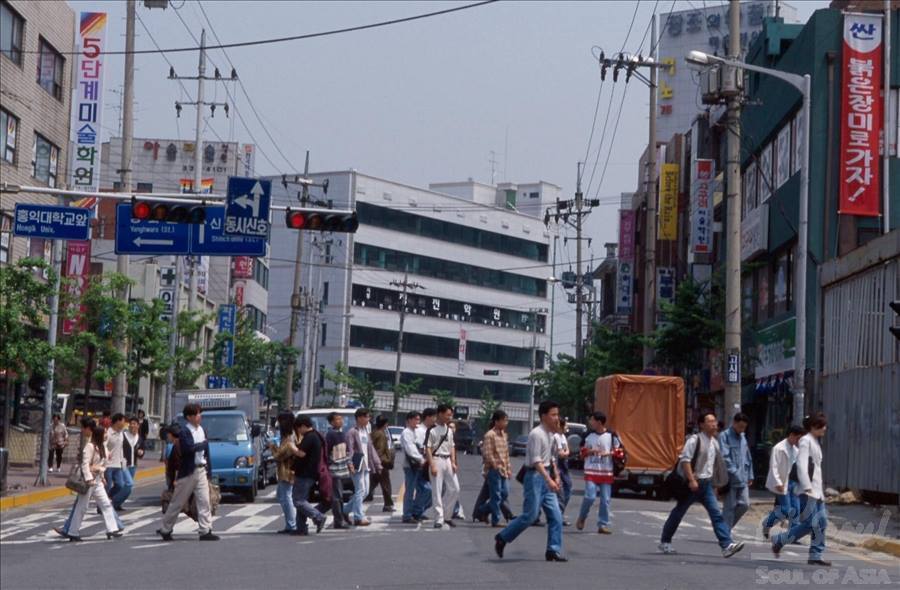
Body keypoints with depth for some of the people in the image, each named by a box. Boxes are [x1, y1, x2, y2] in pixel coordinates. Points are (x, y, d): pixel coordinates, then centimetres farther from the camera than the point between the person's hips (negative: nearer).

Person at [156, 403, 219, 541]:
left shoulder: (202, 430, 11)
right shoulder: (184, 432, -10)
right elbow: (189, 448, -27)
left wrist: (208, 471, 11)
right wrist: (203, 444, -12)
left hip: (201, 470, 6)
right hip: (188, 471, -6)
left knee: (204, 501, -1)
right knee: (177, 502, 4)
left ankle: (206, 531, 0)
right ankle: (165, 529, 16)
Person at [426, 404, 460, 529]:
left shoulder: (449, 430, 13)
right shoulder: (432, 430, -8)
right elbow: (428, 449, -11)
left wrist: (453, 462, 5)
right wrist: (432, 465, -17)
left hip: (448, 461, 7)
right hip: (437, 460, -7)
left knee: (455, 489, 4)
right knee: (437, 491, -4)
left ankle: (447, 515, 16)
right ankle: (439, 519, -1)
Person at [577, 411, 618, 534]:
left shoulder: (611, 436, -3)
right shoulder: (589, 436, 5)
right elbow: (583, 452, 13)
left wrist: (609, 453, -16)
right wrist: (590, 451, -8)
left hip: (606, 473, 0)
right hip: (591, 472, 0)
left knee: (605, 500, 1)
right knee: (590, 497, -11)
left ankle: (603, 525, 10)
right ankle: (581, 518, 11)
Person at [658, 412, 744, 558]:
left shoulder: (714, 442, 11)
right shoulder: (694, 440, -13)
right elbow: (685, 459, -19)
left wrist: (716, 483, 18)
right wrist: (691, 480, -24)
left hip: (706, 483, 6)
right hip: (692, 483, -6)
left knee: (716, 513, -7)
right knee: (679, 512, 6)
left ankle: (726, 545, -15)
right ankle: (665, 542, 22)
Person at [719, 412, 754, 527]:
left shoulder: (743, 436, 14)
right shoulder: (724, 436, -8)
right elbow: (724, 457, -16)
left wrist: (749, 475, 14)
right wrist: (734, 473, -20)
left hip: (743, 479, 7)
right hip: (730, 479, -7)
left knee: (744, 504, 5)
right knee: (729, 507, -3)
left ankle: (727, 526, 22)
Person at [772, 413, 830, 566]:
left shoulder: (815, 442, 19)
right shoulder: (805, 441, -9)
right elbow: (801, 465, -18)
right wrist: (807, 487, -27)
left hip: (816, 490, 9)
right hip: (808, 491, -9)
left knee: (821, 522, 2)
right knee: (809, 524, -10)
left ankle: (815, 556, 6)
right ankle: (779, 540, 4)